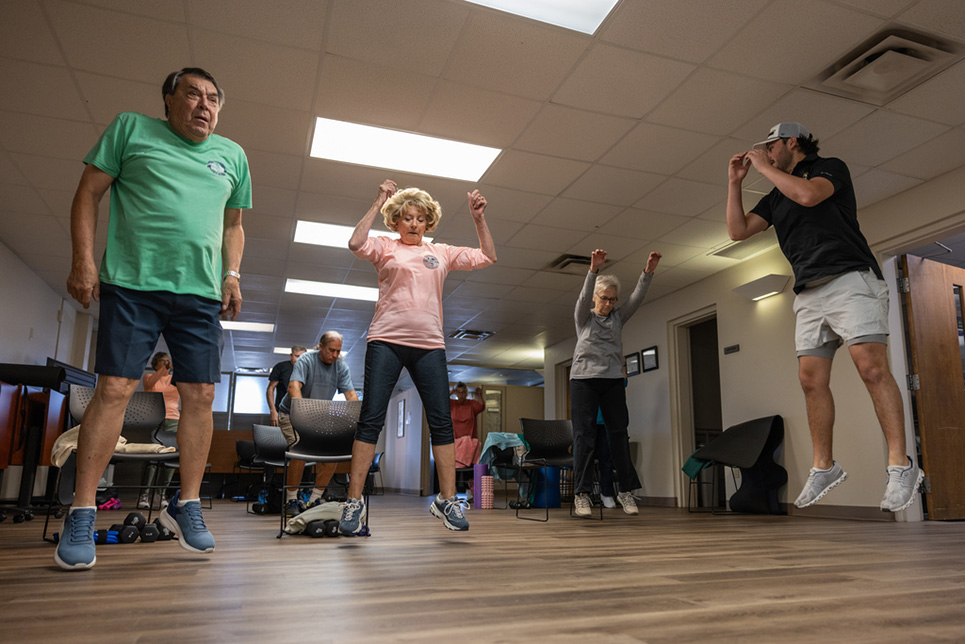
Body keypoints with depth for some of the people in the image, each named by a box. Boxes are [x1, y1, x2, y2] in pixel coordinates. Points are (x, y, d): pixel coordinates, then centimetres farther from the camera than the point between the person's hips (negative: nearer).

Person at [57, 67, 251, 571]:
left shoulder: (232, 155, 18)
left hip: (201, 292, 3)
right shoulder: (131, 129, 10)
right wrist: (83, 259, -4)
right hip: (132, 282, -3)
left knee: (200, 395, -1)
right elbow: (89, 192, 6)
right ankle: (81, 514, 2)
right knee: (114, 388, -8)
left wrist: (232, 274, 9)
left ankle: (186, 505, 11)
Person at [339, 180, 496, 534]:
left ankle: (447, 499, 10)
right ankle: (353, 502, 1)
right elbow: (356, 243, -12)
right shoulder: (385, 247, 9)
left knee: (441, 421, 0)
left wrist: (478, 218, 8)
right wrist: (378, 204, -7)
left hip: (429, 345, 3)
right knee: (371, 419, -6)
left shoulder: (442, 253, 17)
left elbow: (487, 256, 17)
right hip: (386, 341, -3)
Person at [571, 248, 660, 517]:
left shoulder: (618, 318, 15)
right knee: (584, 436, -5)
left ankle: (626, 491, 9)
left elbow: (637, 298, 2)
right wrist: (593, 270, -30)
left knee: (619, 434, 2)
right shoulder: (584, 317, 7)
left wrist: (648, 272, -13)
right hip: (584, 379, -3)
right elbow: (583, 297, -13)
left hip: (613, 381, 3)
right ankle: (581, 494, -2)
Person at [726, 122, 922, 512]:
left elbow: (808, 194, -15)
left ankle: (900, 465, -13)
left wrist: (763, 166, -3)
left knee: (871, 367, -17)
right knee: (811, 379, -1)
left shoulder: (832, 168, 7)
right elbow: (738, 230, 18)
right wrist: (735, 182, 14)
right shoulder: (775, 197, 25)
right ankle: (824, 466, 6)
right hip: (809, 295, 6)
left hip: (850, 279, -6)